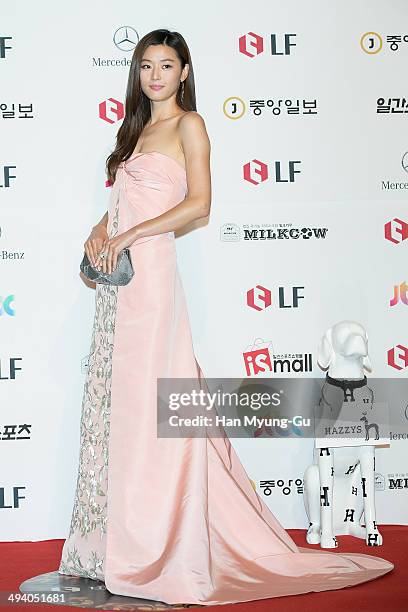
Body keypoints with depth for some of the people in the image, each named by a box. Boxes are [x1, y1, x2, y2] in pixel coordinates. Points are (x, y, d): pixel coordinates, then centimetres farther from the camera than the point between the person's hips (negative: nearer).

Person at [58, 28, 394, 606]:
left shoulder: (188, 124, 0)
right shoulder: (137, 127, 22)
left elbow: (198, 204, -11)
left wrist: (127, 236, -13)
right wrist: (98, 231, 4)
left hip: (151, 272, -7)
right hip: (118, 276, 7)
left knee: (145, 402, -7)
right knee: (115, 401, 7)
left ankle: (156, 549, 1)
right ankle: (115, 542, 15)